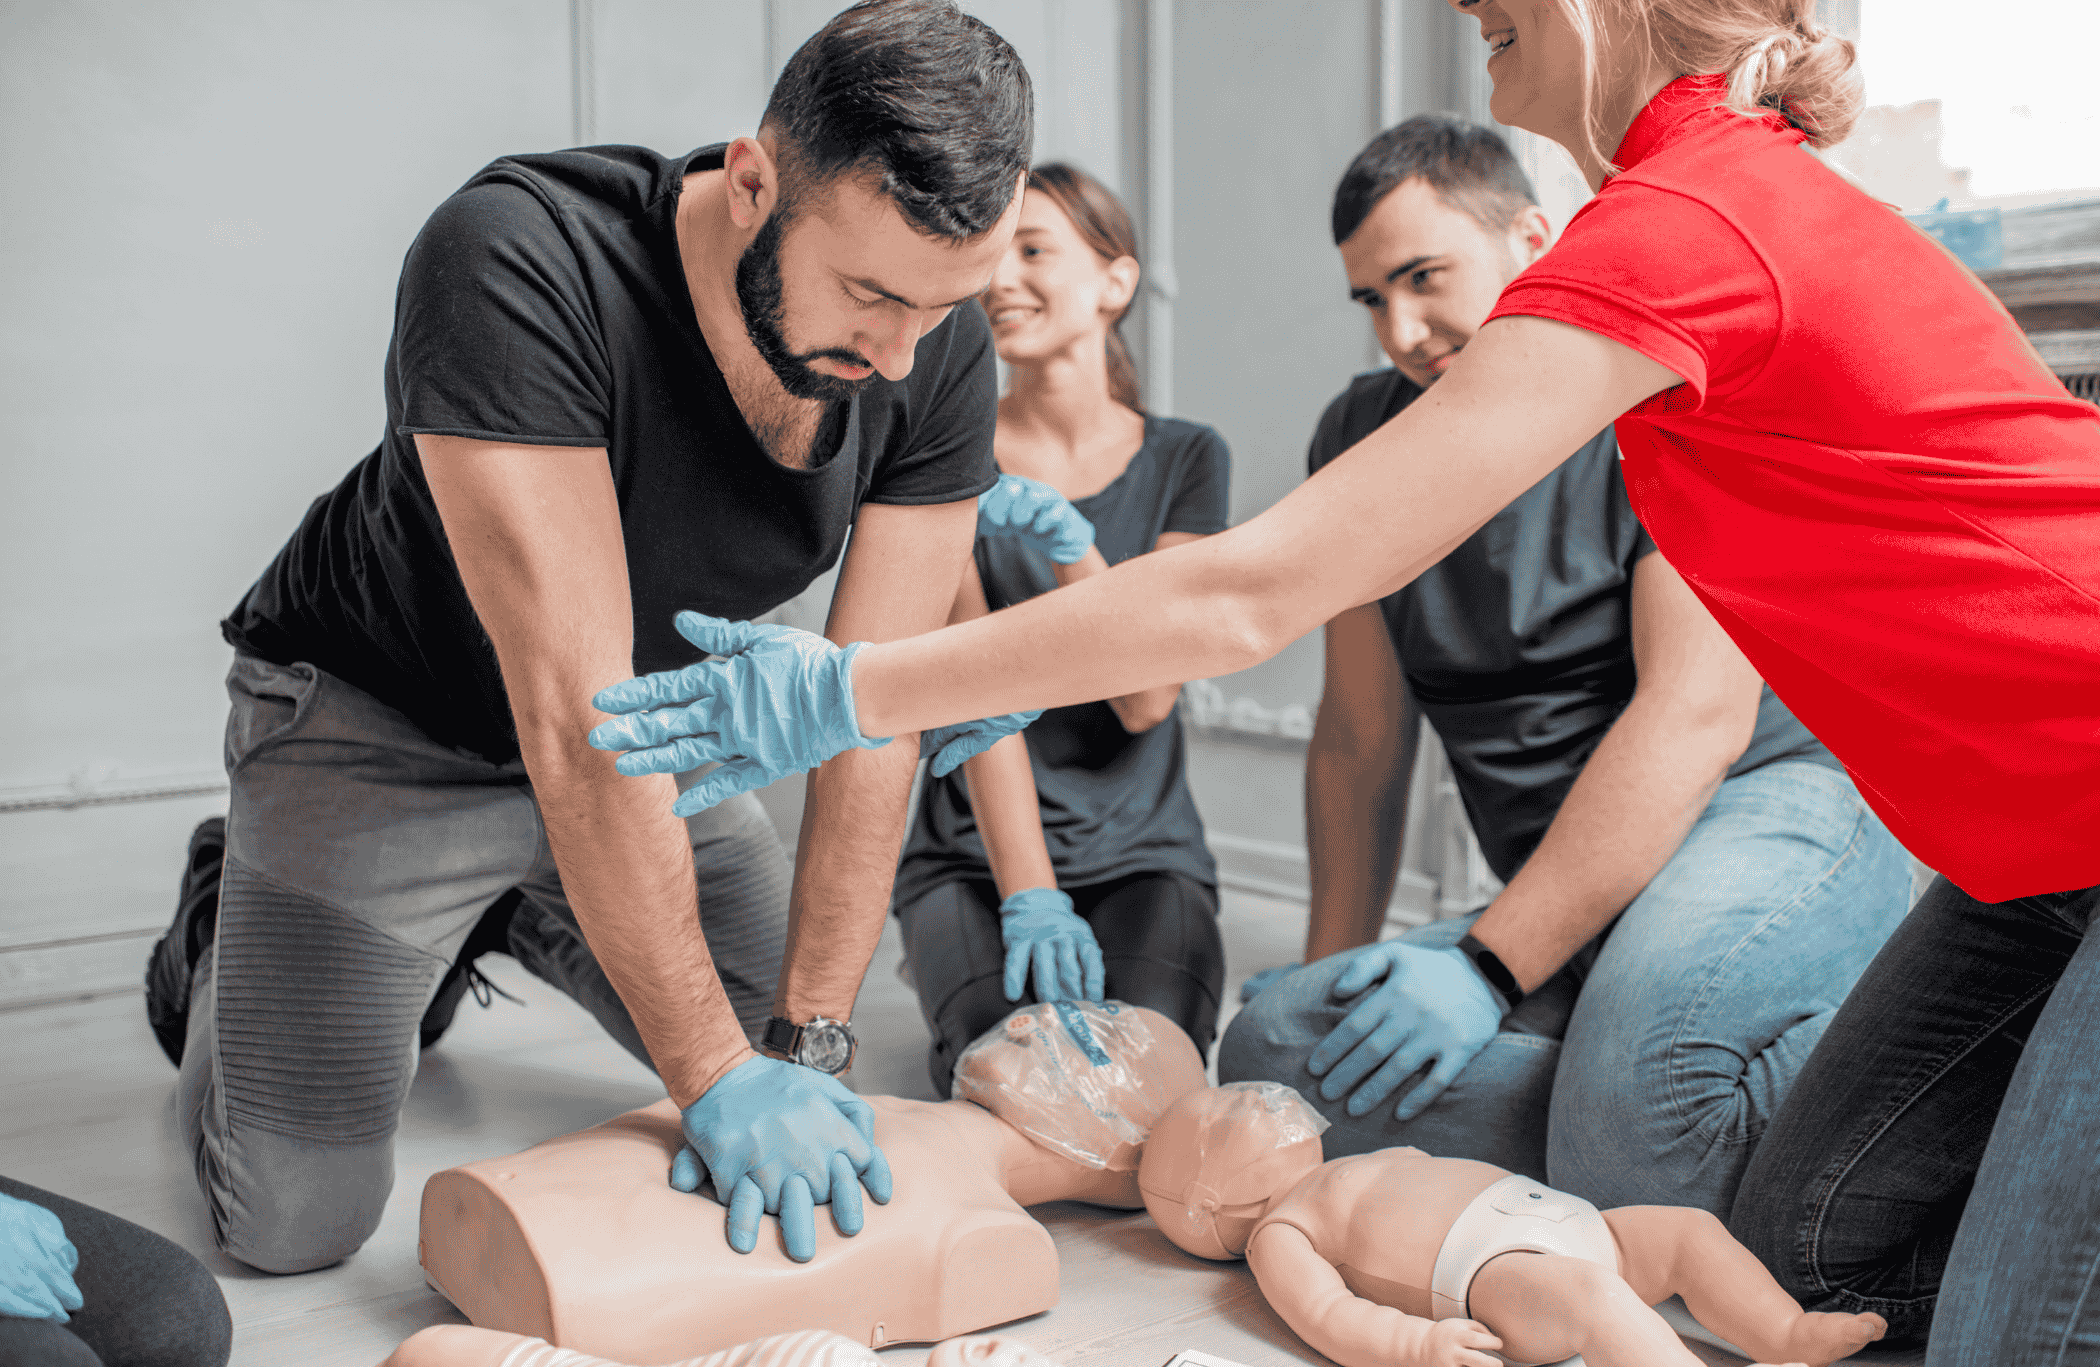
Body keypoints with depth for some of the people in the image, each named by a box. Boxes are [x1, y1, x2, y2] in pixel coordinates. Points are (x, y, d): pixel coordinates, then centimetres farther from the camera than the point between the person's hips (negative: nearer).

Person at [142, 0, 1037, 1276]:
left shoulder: (940, 354, -20)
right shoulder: (517, 264, -37)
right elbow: (573, 711, -39)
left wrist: (809, 1039, -22)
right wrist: (716, 1075, -36)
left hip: (646, 731, 5)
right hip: (386, 723, -5)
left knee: (801, 1088, 10)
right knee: (297, 1221, -8)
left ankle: (521, 917, 32)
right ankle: (222, 945, 24)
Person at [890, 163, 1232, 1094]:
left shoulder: (1186, 459, 3)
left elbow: (1147, 697, -8)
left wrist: (1066, 542, -25)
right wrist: (1029, 898, -22)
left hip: (1143, 857, 1)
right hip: (973, 858, -1)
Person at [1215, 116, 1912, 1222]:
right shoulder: (1362, 440, 11)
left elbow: (1698, 714, -17)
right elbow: (1360, 736, 15)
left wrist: (1489, 966, -22)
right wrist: (1333, 978, 9)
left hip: (1778, 808, -6)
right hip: (1571, 908, 6)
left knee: (1645, 1013, -39)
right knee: (1272, 1051, -17)